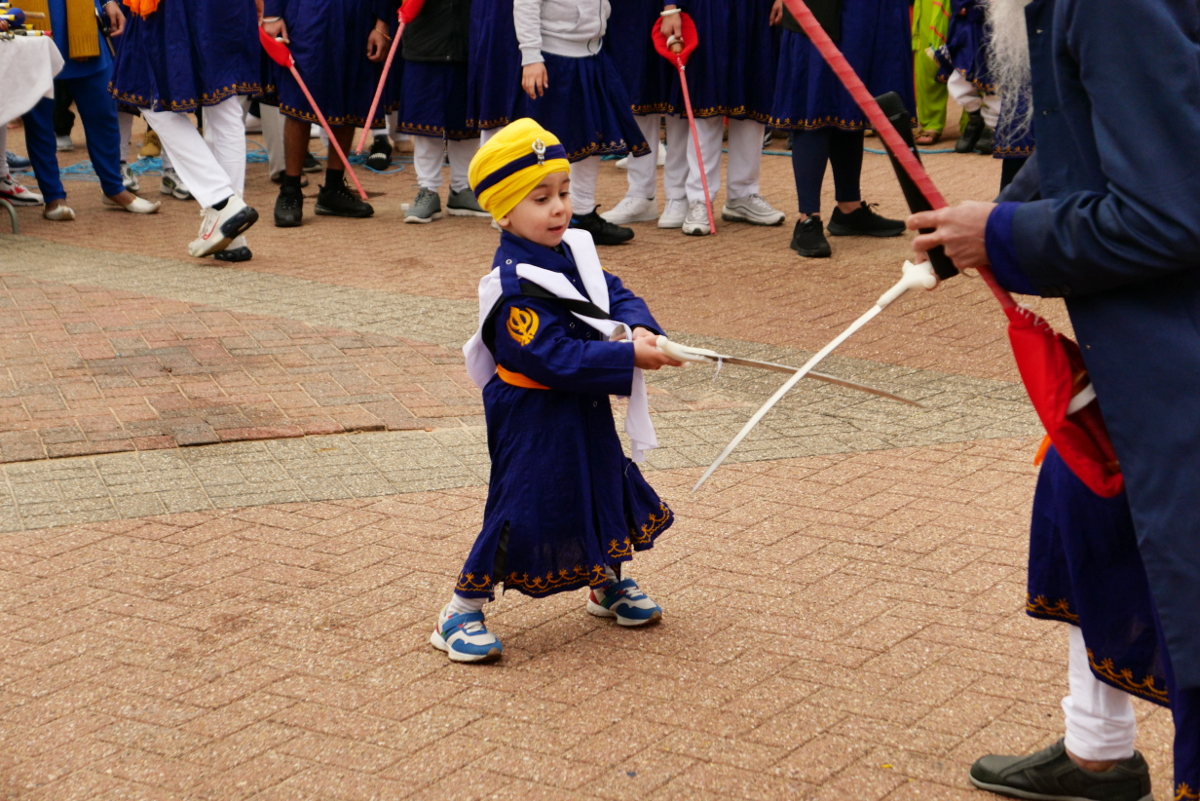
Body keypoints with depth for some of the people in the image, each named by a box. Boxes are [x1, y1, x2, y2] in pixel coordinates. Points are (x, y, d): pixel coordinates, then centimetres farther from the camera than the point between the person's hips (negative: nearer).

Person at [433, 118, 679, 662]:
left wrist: (639, 328, -18)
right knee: (523, 509, -6)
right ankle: (461, 614, 8)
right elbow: (556, 358, -30)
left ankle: (607, 584, 47)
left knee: (606, 486, 23)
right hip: (533, 420, -9)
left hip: (587, 413, 9)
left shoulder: (572, 250, 2)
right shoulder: (513, 286, -26)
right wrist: (629, 358, -29)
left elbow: (615, 294, 5)